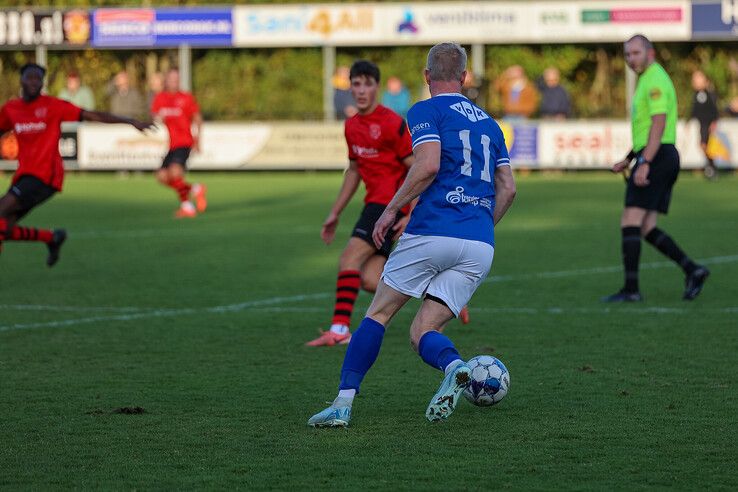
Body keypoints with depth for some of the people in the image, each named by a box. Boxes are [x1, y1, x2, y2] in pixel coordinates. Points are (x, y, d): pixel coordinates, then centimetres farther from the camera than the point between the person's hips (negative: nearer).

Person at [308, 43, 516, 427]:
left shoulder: (426, 111, 2)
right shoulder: (488, 123, 22)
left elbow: (428, 166, -14)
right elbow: (507, 187, 20)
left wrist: (391, 210, -6)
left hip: (432, 232, -5)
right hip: (480, 247, 5)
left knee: (378, 314, 10)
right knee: (422, 333, 6)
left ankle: (343, 404, 2)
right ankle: (454, 366, -28)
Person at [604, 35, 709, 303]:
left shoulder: (655, 80, -11)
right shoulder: (649, 80, 22)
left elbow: (658, 125, -21)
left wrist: (644, 163, -28)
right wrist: (629, 159, 26)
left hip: (656, 158, -10)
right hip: (663, 159, 10)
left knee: (630, 222, -11)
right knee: (646, 229, 8)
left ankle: (631, 288, -13)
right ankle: (692, 270, 3)